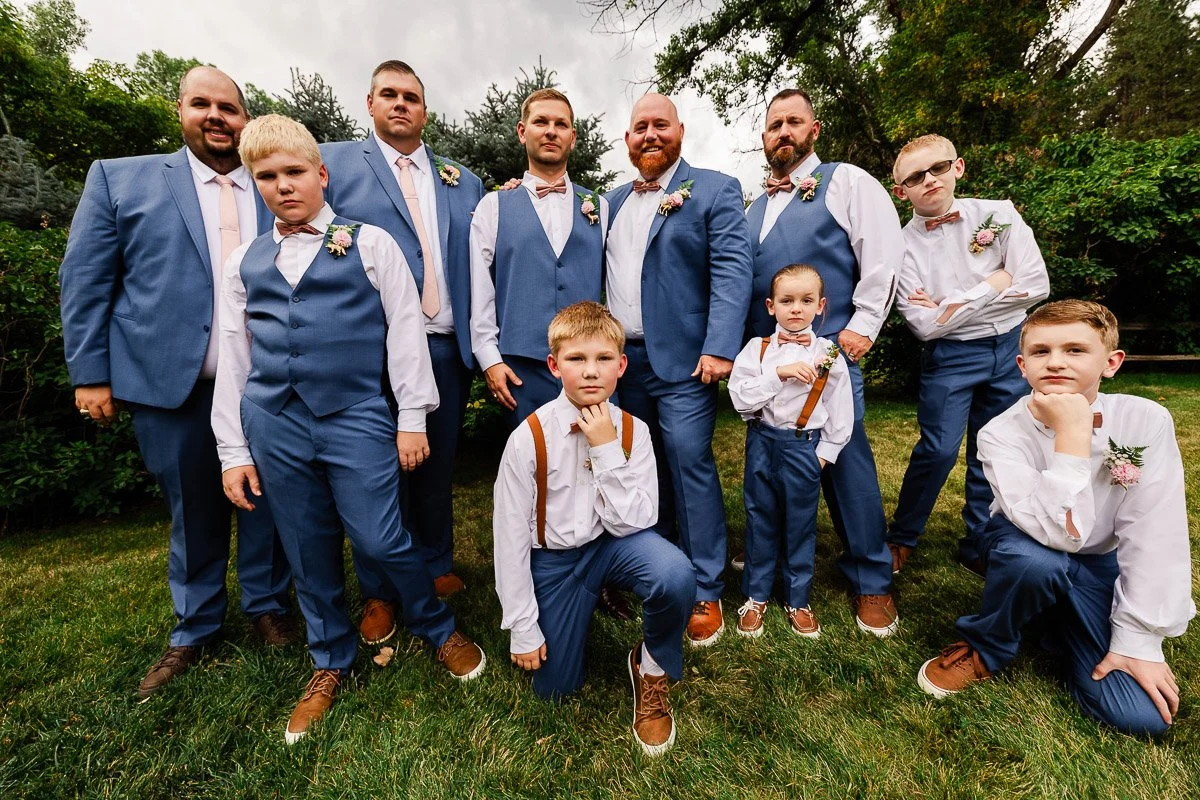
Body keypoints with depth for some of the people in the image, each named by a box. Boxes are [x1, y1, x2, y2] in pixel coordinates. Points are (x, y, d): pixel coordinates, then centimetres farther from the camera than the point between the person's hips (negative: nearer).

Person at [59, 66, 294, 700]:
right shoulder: (121, 179, 7)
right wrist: (91, 374, -2)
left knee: (263, 501, 11)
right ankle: (194, 628, 33)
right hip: (171, 384, 0)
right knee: (192, 512, 13)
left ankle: (267, 606, 33)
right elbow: (85, 280, 4)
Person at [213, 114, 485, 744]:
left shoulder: (370, 243, 3)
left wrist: (412, 417, -5)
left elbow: (405, 330, -1)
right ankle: (330, 665, 35)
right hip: (272, 425, 4)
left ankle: (439, 629, 25)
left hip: (357, 418, -4)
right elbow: (233, 358, 13)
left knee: (379, 542, -4)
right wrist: (232, 450, 10)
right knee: (309, 554, 13)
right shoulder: (244, 263, 12)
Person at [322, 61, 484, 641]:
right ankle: (380, 593, 26)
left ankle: (436, 569, 34)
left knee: (437, 468, 13)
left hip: (447, 349, 3)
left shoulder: (462, 180, 18)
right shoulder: (333, 162, 8)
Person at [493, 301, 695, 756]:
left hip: (615, 543, 1)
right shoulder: (528, 439, -19)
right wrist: (522, 626, -6)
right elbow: (510, 534, -11)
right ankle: (575, 609, 34)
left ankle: (652, 669, 3)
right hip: (554, 558, 0)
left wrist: (606, 448, -27)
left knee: (676, 576, -30)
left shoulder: (632, 430, -12)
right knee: (555, 687, 5)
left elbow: (632, 522, -16)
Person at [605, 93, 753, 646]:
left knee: (689, 465, -5)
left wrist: (720, 348, -20)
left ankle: (704, 591, 10)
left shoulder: (714, 191, 3)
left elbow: (732, 270, -9)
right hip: (624, 358, 5)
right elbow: (601, 273, 18)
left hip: (682, 358, -5)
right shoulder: (614, 202, 20)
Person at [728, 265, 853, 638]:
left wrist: (826, 451, 0)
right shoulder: (756, 349, -2)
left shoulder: (828, 355, -2)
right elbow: (740, 398, -11)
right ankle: (756, 596, 29)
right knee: (760, 520, 12)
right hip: (761, 442, 1)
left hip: (803, 446, 0)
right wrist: (779, 373, -19)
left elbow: (841, 410, 3)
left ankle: (797, 600, 32)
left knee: (800, 524, 12)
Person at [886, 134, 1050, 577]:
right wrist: (997, 283, -9)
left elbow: (1036, 286, -6)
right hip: (950, 357, -3)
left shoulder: (998, 215, 0)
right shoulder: (904, 245, -8)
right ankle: (901, 538, 11)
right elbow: (925, 325, -15)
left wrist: (953, 304, -13)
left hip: (1011, 348, 3)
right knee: (938, 450, -11)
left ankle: (979, 545, 29)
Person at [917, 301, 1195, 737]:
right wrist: (1072, 435, -38)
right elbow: (1061, 535, -35)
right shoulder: (1002, 434, -25)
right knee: (1037, 560, -39)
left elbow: (1156, 533, -16)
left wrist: (1138, 639, -16)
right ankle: (984, 649, -8)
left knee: (1142, 716, -13)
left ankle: (1057, 620, 17)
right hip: (1028, 552, -2)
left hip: (1102, 565, 2)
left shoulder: (1146, 420, -18)